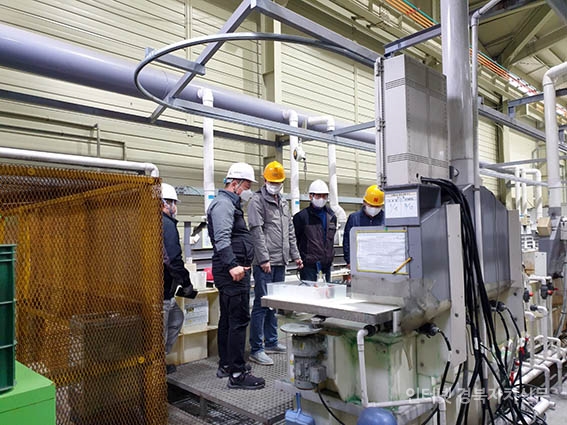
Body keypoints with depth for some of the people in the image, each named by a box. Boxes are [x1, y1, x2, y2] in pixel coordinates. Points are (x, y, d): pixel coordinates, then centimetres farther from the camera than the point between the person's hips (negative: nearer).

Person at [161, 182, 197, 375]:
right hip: (161, 289, -10)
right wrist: (187, 285, -7)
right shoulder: (167, 224, -15)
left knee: (176, 317, 24)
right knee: (160, 332, 1)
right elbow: (173, 260, -20)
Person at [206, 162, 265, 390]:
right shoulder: (223, 203, -12)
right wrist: (232, 265, -35)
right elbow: (222, 238, -26)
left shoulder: (230, 204, 21)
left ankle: (226, 365, 28)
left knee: (228, 318, 16)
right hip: (232, 271, -11)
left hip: (233, 270, 11)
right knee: (239, 320, -9)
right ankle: (237, 374, -3)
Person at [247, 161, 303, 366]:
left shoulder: (283, 203, 19)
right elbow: (257, 232, -14)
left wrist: (295, 255, 17)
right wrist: (264, 259, -18)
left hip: (280, 262, 8)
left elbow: (290, 231, 22)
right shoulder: (257, 201, -6)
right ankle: (256, 349, 2)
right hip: (265, 263, -8)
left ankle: (271, 342, 25)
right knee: (261, 304, -5)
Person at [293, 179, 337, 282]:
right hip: (309, 265, -6)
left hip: (326, 265, 6)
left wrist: (330, 256, 16)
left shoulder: (331, 216, 10)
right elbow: (294, 240, -4)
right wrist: (299, 259, -5)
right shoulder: (301, 216, -8)